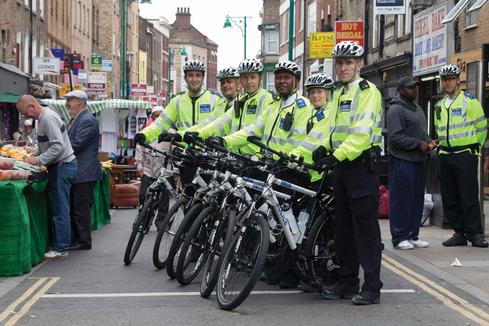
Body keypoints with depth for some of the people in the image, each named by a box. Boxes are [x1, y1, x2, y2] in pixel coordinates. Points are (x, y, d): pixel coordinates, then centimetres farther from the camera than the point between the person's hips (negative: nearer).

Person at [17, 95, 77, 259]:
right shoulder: (44, 116, 13)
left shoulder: (48, 118, -18)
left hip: (63, 166, -10)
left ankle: (60, 249, -2)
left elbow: (59, 146, -24)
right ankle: (60, 244, 17)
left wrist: (38, 160, -20)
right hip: (59, 166, 10)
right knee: (58, 208, 12)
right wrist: (35, 157, 7)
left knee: (60, 210, -6)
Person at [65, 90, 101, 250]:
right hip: (76, 172, 10)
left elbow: (76, 145, -21)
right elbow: (70, 141, 23)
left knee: (81, 208, -4)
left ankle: (84, 241, 3)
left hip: (84, 172, -10)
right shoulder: (76, 119, 17)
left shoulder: (87, 121, -16)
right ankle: (75, 239, 22)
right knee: (75, 207, 14)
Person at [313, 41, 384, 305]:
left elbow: (362, 132, -20)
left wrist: (337, 156, -27)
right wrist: (325, 148, 4)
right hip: (342, 165, 9)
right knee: (343, 227, 12)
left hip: (362, 164, -9)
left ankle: (372, 287, -3)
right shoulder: (339, 94, 19)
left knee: (365, 227, -7)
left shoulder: (367, 91, -9)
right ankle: (347, 282, 20)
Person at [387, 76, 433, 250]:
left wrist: (428, 142, 6)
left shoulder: (417, 109, 20)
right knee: (401, 200, -5)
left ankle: (413, 235, 19)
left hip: (418, 160, 9)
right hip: (402, 160, -9)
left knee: (417, 200, 11)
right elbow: (395, 137, -18)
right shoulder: (396, 110, -9)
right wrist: (418, 144, -18)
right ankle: (399, 237, 1)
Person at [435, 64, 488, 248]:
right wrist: (443, 145, 16)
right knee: (450, 199, 6)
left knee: (469, 197, -8)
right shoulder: (440, 106, 15)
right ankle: (459, 233, 13)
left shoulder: (469, 101, -3)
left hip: (465, 155, -6)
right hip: (445, 156, 6)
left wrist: (474, 148, 2)